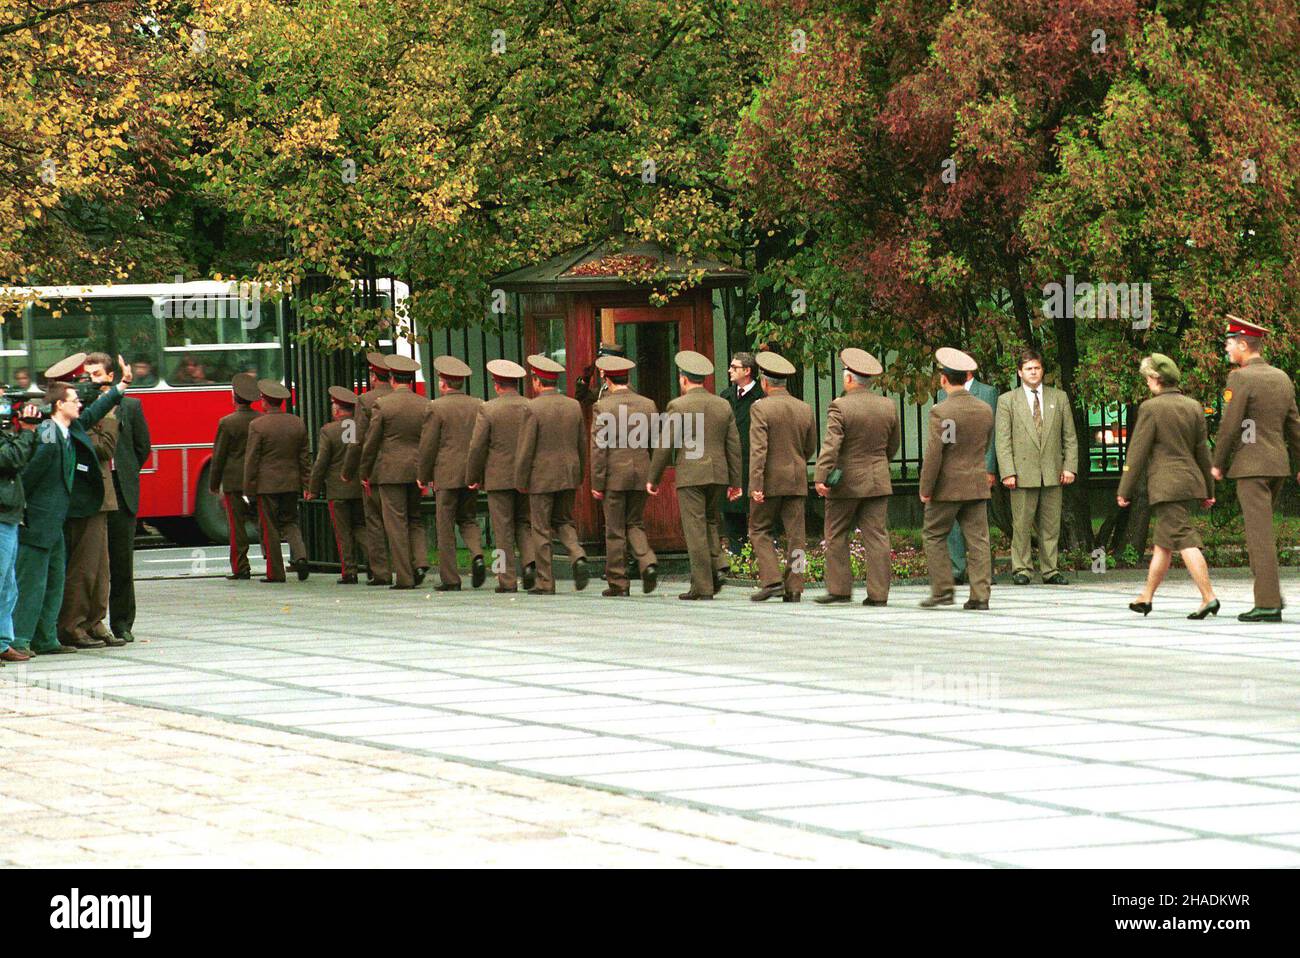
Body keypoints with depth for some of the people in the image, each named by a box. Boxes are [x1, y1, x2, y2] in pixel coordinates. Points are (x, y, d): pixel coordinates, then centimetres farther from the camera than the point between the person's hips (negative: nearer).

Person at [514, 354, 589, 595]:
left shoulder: (533, 408, -12)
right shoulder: (574, 406, 4)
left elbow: (526, 448, -13)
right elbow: (582, 444, 9)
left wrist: (520, 481, -5)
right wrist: (579, 476, 19)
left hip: (542, 477, -5)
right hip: (568, 475, 5)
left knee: (541, 530, 2)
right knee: (563, 522, 18)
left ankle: (545, 582, 4)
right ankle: (578, 556, -8)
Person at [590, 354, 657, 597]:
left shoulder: (602, 407, -8)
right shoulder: (648, 405, 4)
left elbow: (598, 447, -10)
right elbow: (657, 443, 8)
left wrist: (597, 483, -7)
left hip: (614, 475, -4)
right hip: (641, 474, 4)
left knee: (615, 531, 3)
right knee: (635, 524, 15)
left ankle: (618, 583, 7)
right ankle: (648, 563, -9)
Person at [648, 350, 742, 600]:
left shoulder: (678, 406, -6)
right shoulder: (723, 406, 8)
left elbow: (665, 445, -5)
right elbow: (734, 445, 10)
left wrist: (653, 478, 4)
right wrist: (735, 481, 15)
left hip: (690, 475, -5)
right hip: (718, 474, 5)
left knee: (695, 529, -4)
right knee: (711, 525, 17)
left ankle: (702, 586, -7)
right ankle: (712, 573, 7)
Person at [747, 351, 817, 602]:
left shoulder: (761, 409, -10)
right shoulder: (805, 409, 6)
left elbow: (758, 449, -18)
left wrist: (755, 485, -20)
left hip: (769, 479, -4)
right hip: (797, 481, 4)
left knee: (760, 531, 8)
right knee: (795, 534, 4)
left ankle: (771, 580, -4)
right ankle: (794, 587, 0)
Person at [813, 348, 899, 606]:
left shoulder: (840, 407, -14)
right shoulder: (888, 406, 4)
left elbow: (831, 445, -22)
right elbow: (894, 444, 15)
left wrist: (820, 478, -24)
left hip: (845, 481, -5)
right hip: (878, 481, 5)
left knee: (837, 536, 8)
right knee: (876, 536, 3)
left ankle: (839, 589, 8)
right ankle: (878, 593, 0)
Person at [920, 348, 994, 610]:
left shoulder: (940, 412, -14)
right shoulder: (985, 410, 4)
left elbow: (934, 454, -16)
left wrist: (926, 489, -9)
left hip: (947, 487, -5)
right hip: (978, 485, 5)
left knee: (935, 537, 8)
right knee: (977, 539, 4)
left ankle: (942, 590, 5)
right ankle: (980, 595, 0)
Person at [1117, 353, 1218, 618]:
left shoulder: (1151, 408, -10)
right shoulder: (1194, 407, 10)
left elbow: (1137, 453, -8)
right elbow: (1202, 451, 14)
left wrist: (1124, 491, -3)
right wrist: (1208, 490, 21)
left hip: (1166, 484, -7)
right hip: (1191, 481, 8)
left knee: (1185, 541, -12)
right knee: (1163, 543, 16)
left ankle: (1208, 597, -21)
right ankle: (1146, 597, 25)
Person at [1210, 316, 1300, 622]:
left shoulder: (1240, 378, -12)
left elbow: (1229, 425, -14)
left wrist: (1218, 464, -3)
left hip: (1251, 465, -8)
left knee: (1260, 534, -7)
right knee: (1259, 532, 18)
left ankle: (1268, 605, -9)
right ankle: (1271, 595, 14)